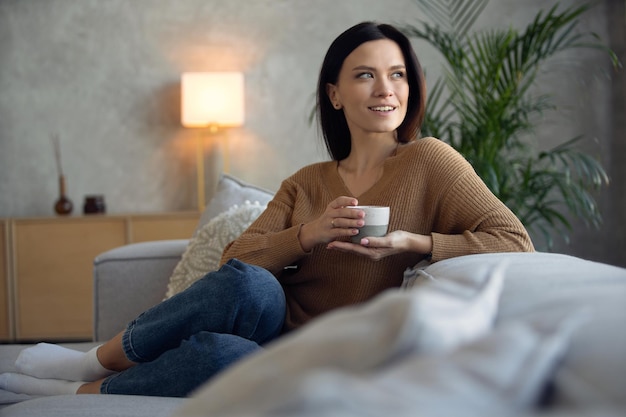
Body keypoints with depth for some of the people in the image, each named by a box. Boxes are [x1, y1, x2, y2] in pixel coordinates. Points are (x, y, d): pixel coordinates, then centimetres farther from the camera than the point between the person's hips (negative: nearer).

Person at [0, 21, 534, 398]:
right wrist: (308, 236, -16)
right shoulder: (306, 183, 12)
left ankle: (85, 391, -8)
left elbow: (515, 242, -9)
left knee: (224, 352, -35)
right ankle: (96, 359, -12)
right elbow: (235, 258, 2)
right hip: (274, 330, 3)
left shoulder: (429, 162, -1)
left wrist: (409, 241, -19)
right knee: (250, 284, -33)